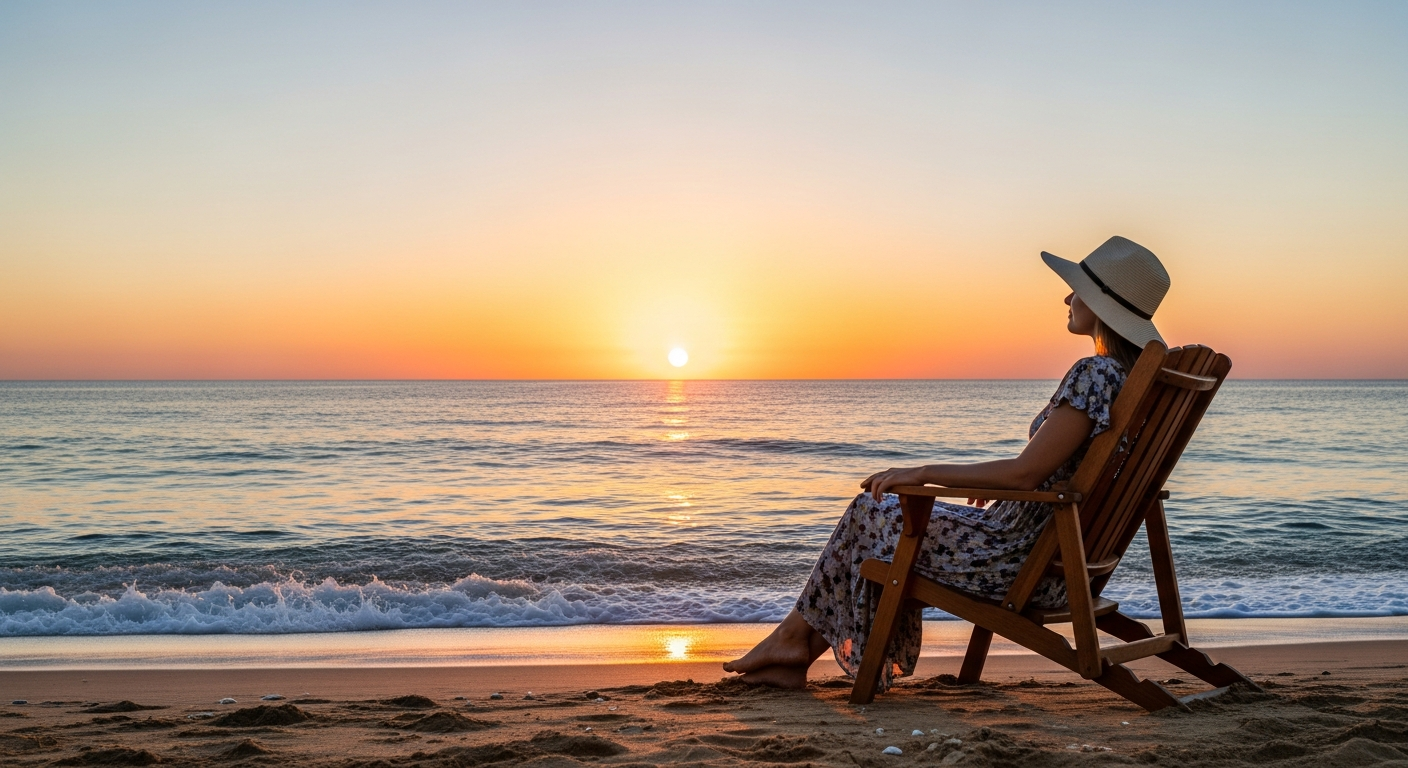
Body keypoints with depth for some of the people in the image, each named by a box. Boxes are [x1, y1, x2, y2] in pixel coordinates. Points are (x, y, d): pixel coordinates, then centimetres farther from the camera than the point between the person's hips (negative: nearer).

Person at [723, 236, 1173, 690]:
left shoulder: (1094, 374, -20)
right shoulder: (1133, 375, 9)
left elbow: (1027, 472, -24)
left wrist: (925, 473, -18)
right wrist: (996, 480, 22)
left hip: (1025, 558, -10)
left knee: (870, 513, 4)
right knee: (893, 518, 16)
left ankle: (794, 635, 21)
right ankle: (795, 658, 17)